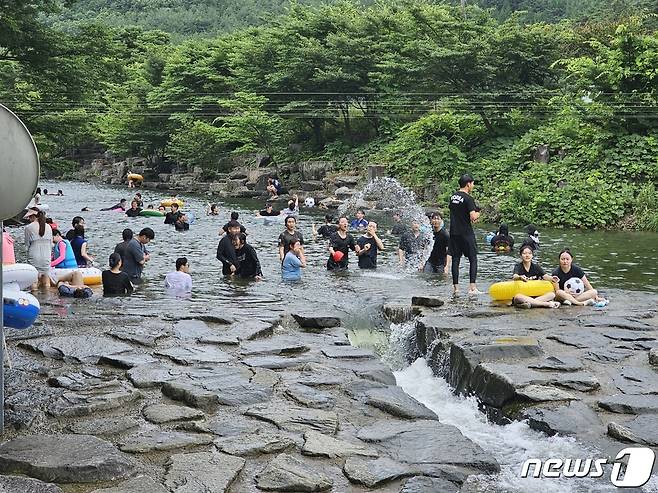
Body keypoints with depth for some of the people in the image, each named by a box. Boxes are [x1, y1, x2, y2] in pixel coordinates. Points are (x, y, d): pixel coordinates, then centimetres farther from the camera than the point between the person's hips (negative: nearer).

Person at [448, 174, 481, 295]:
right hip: (466, 233, -6)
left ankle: (455, 287, 9)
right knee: (473, 259, 0)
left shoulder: (453, 196, 9)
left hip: (454, 232, 7)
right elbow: (473, 217, -21)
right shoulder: (468, 198, -14)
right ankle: (472, 287, -7)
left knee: (455, 259, 9)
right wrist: (477, 214, 2)